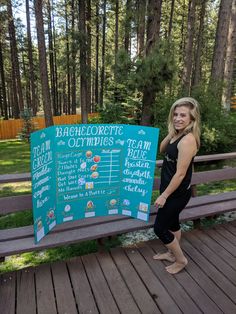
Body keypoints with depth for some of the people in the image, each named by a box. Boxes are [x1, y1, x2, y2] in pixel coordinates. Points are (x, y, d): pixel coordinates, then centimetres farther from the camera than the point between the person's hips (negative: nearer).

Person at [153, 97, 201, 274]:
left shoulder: (188, 140, -26)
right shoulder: (177, 134, 2)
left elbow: (180, 174, -25)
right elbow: (161, 150, 7)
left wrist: (164, 196, -18)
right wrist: (171, 134, -6)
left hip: (177, 193, -9)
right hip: (171, 190, 9)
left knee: (160, 228, 5)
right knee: (172, 222, 24)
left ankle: (181, 260, 27)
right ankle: (172, 254, 46)